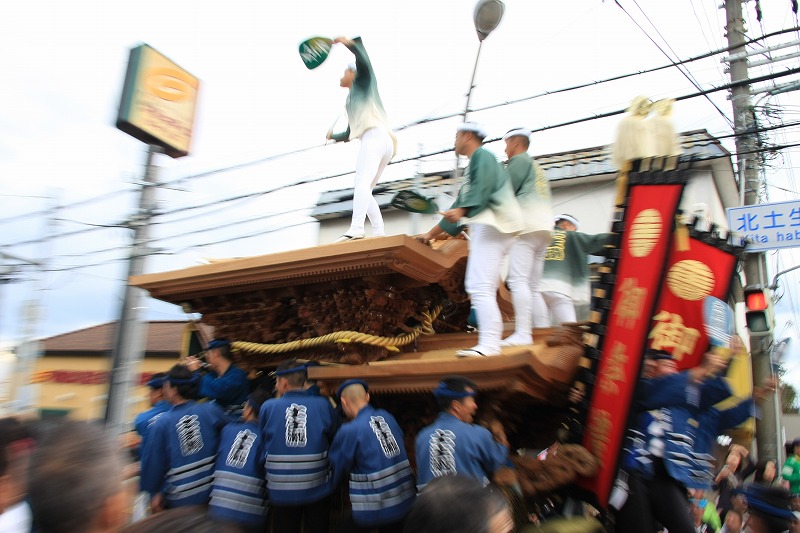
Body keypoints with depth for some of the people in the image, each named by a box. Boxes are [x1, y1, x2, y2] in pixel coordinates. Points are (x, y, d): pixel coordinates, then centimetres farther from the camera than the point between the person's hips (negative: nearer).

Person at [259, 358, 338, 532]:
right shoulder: (323, 405, -8)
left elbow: (262, 443, 5)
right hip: (318, 489, 0)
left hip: (281, 491, 0)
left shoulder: (268, 407, -8)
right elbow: (334, 439, 4)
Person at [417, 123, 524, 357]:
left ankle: (489, 344, -23)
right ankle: (490, 341, 6)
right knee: (476, 286, 6)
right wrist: (431, 234, 34)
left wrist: (461, 211, -30)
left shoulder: (481, 155, 3)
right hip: (484, 226, 10)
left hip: (491, 223, -10)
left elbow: (483, 187, -16)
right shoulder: (472, 167, 32)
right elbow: (460, 204, 33)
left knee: (480, 287, -18)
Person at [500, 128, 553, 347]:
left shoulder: (519, 160, 4)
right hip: (545, 228, 9)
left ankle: (522, 334, -23)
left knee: (518, 280, -16)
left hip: (526, 226, -9)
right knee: (533, 285, 6)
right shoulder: (538, 168, 32)